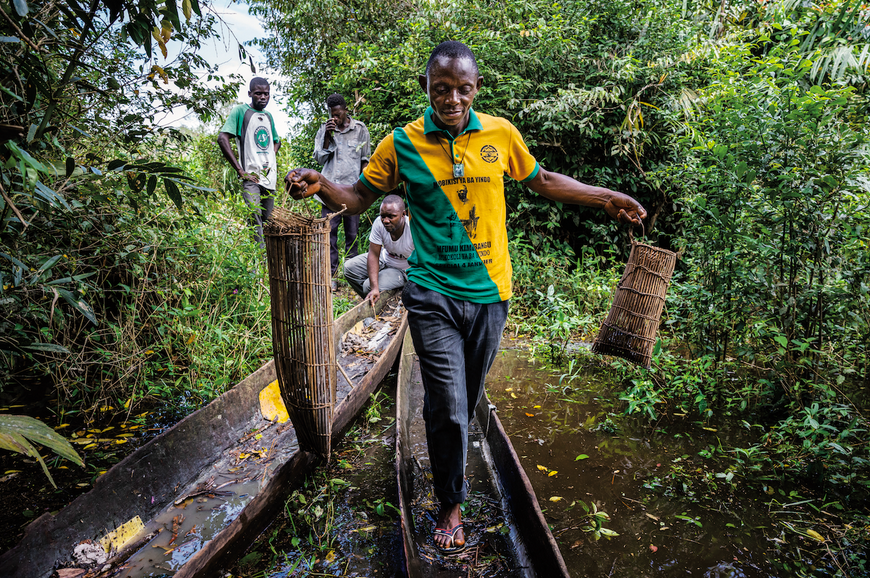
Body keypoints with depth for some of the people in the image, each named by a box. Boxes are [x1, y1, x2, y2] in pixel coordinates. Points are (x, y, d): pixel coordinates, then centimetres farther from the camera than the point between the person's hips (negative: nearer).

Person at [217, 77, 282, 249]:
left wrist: (271, 159, 13)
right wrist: (240, 170, -15)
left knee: (268, 220, 9)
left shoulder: (268, 116, 18)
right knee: (255, 218, -18)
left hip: (270, 176, 6)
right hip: (251, 177, -6)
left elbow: (276, 141, 35)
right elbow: (222, 138, -11)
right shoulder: (241, 111, -1)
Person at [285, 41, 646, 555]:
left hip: (489, 291, 3)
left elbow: (542, 181, 16)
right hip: (433, 294, -2)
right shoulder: (402, 143, -3)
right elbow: (361, 197, 5)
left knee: (468, 398, 17)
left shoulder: (501, 134, 2)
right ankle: (452, 504, 22)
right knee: (447, 406, -2)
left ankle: (450, 455, 47)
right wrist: (320, 185, -15)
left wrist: (605, 198, 14)